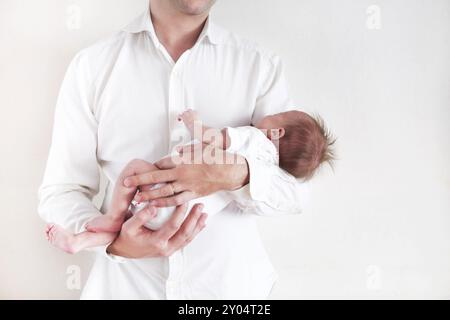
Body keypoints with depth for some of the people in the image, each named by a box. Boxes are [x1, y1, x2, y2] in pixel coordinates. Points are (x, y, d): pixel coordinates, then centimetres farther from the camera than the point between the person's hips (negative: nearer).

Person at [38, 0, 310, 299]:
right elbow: (60, 191, -6)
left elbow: (297, 191, -7)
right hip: (125, 284, 0)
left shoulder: (260, 65, -7)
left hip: (230, 282, 1)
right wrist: (114, 241, -25)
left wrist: (237, 174, -27)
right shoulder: (91, 64, -7)